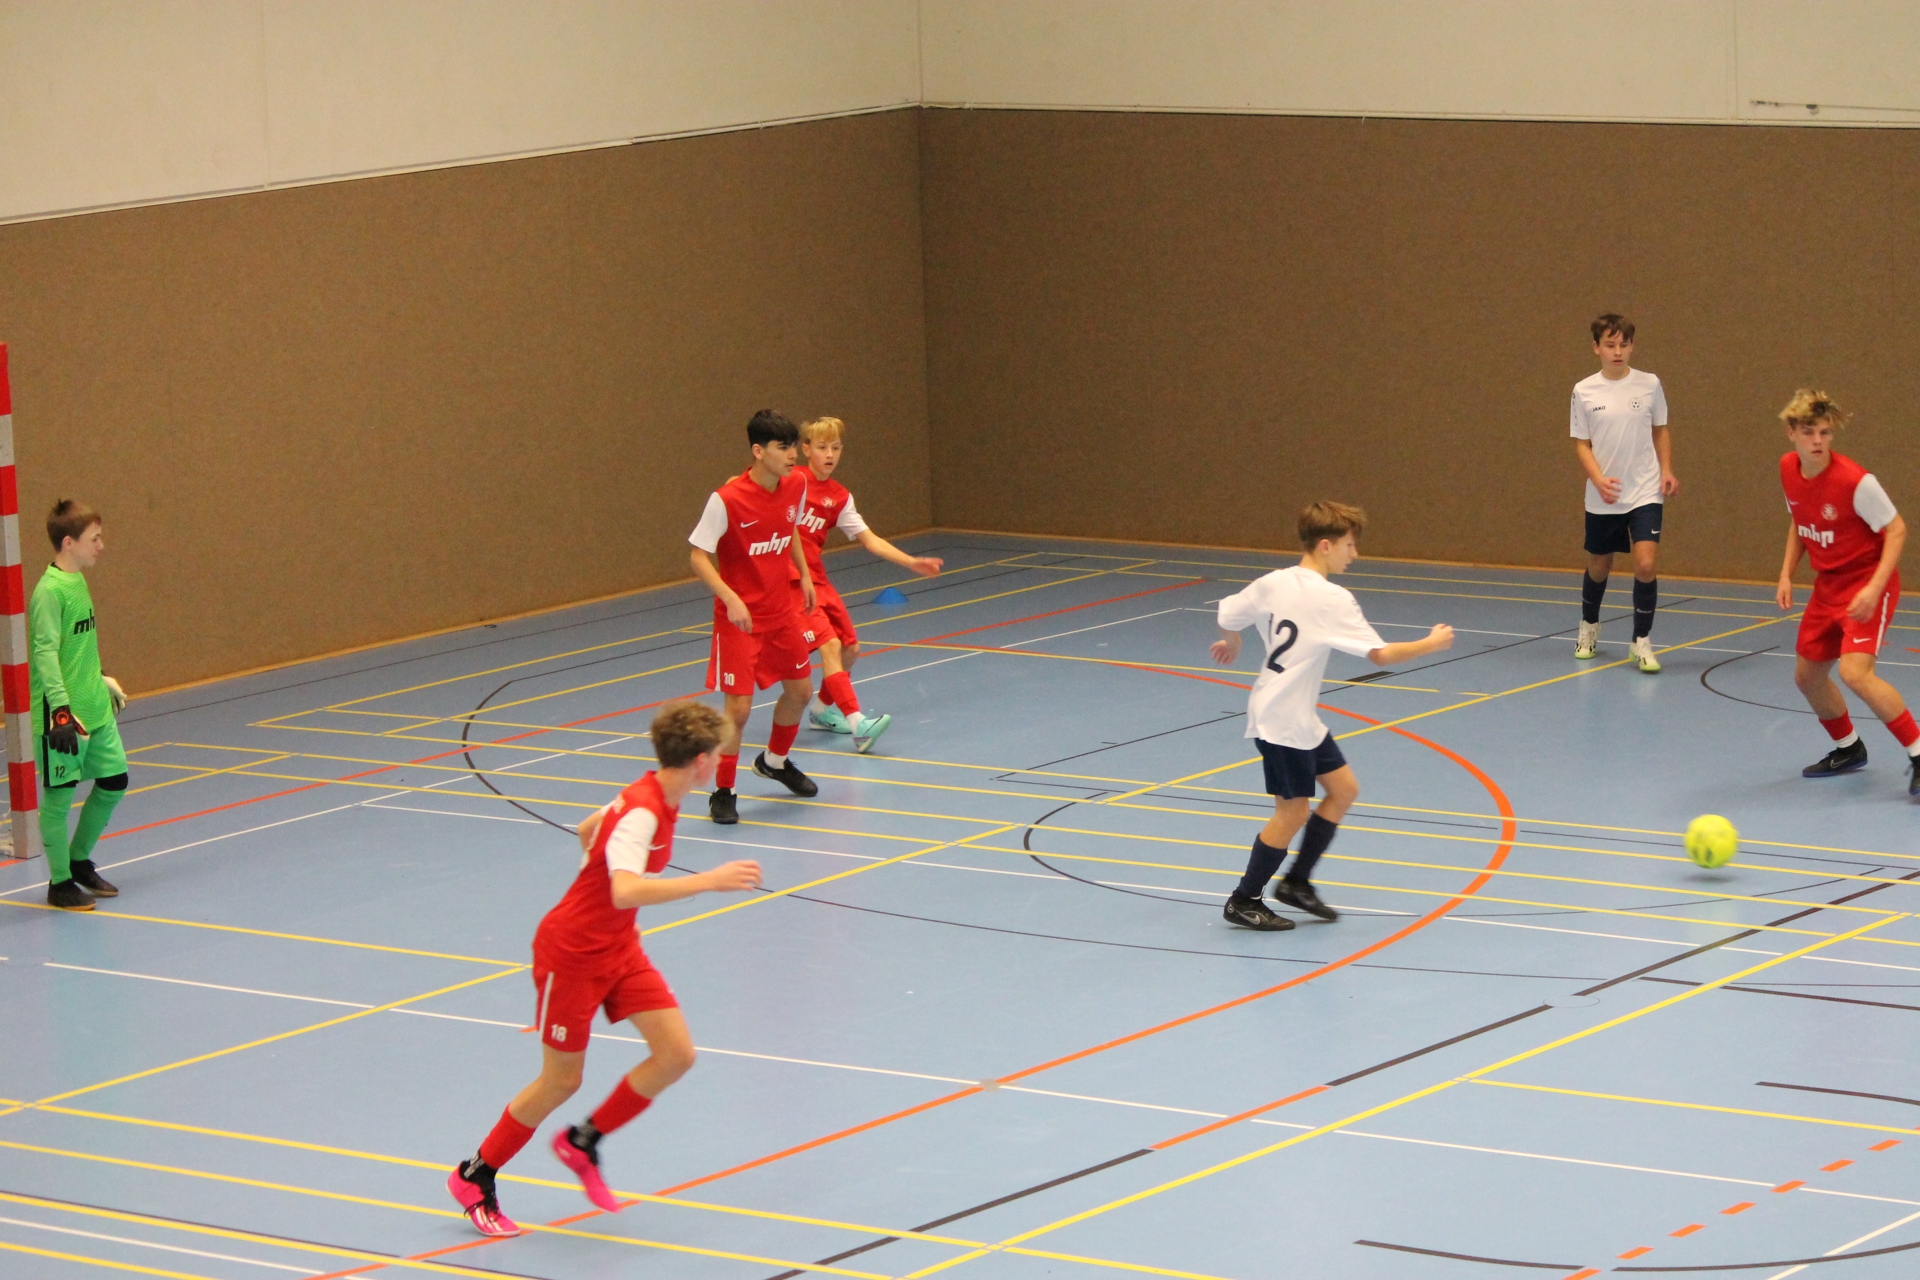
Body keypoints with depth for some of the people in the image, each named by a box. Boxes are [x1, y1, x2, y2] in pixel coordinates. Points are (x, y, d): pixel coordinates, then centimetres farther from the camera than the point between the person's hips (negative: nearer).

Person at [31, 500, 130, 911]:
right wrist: (61, 708, -30)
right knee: (59, 796, 2)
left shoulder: (78, 581, 10)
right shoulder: (49, 590, -18)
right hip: (61, 718, -9)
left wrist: (102, 680, 31)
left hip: (95, 710, 9)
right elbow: (45, 653, -24)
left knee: (113, 782, 14)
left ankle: (80, 861, 31)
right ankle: (60, 883, 13)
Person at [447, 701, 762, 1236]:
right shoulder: (641, 814, -29)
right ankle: (474, 1177, 23)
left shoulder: (652, 796, 0)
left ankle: (583, 1142, 17)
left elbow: (588, 828, 18)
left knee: (676, 1054, -2)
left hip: (617, 948, 9)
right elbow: (626, 892, -45)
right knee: (562, 1079, 3)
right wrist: (708, 881, -47)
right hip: (571, 953, -9)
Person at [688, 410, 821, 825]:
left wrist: (804, 575, 13)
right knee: (738, 706, -10)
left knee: (800, 689, 16)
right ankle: (722, 793, 7)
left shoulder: (795, 486, -4)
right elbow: (699, 556, -19)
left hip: (782, 609, 7)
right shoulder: (727, 500, -23)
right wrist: (730, 599, -30)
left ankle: (775, 761, 43)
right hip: (740, 617, -7)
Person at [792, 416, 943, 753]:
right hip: (789, 582, -7)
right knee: (829, 645, -19)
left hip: (817, 580, 7)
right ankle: (857, 724, -26)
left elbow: (869, 539, 10)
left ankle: (821, 710, 34)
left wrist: (911, 562, 4)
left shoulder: (839, 497, 9)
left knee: (850, 648, 11)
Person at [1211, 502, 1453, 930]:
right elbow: (1380, 654, -22)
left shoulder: (1273, 583, 1)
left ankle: (1296, 882, 21)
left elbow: (1228, 616, 10)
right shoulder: (1333, 600, -21)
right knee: (1292, 811, 1)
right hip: (1282, 720, -9)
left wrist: (1231, 644, 33)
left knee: (1343, 789, 14)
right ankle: (1242, 902, 11)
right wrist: (1431, 644, -8)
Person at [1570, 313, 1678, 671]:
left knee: (1646, 564, -16)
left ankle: (1642, 642, -2)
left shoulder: (1650, 385, -2)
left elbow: (1660, 430, 11)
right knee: (1598, 568, 15)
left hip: (1646, 494, -1)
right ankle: (1589, 628, 42)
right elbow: (1582, 443, 0)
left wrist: (1667, 471, -2)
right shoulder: (1584, 392, -3)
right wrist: (1598, 479, -16)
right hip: (1602, 499, 1)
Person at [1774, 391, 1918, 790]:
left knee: (1855, 672, -25)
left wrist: (1875, 588, -26)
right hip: (1828, 586, 8)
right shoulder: (1789, 469, -3)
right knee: (1807, 675, 14)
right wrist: (1786, 575, 6)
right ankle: (1848, 749, 38)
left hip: (1866, 585, -8)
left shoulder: (1855, 481, -24)